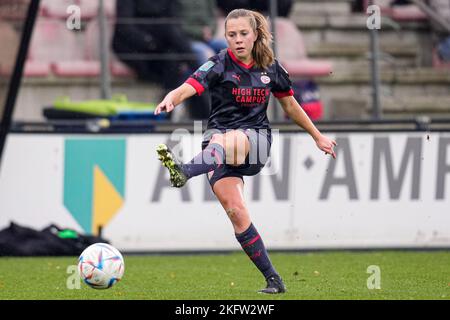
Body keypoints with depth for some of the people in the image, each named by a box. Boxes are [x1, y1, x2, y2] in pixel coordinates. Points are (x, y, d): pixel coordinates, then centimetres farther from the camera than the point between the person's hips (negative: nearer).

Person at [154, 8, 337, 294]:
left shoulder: (270, 67, 6)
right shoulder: (220, 65, -4)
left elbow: (290, 104, 22)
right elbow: (189, 87, -21)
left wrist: (318, 137, 27)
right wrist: (171, 100, -44)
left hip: (256, 139, 0)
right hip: (219, 137, 0)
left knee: (229, 140, -38)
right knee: (236, 211, -18)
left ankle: (185, 171, -65)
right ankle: (273, 280, -10)